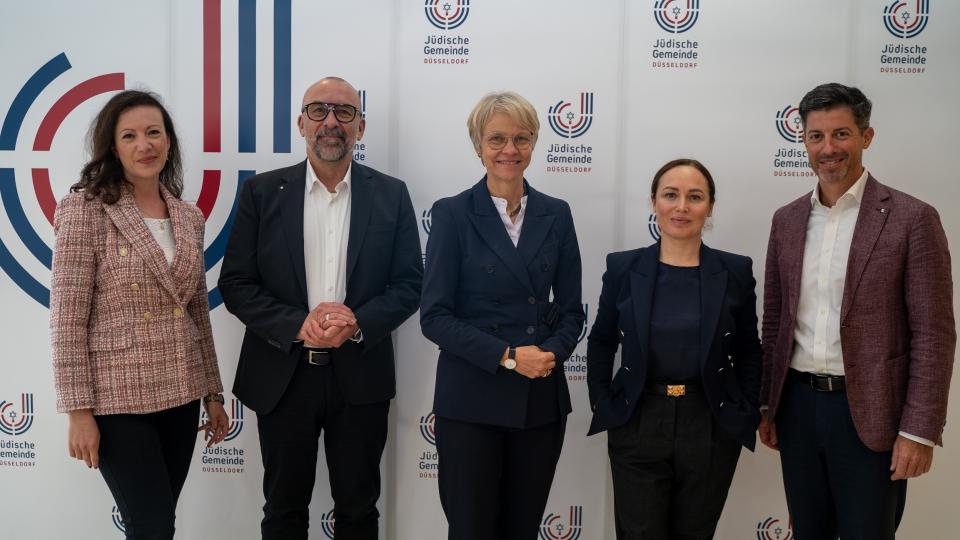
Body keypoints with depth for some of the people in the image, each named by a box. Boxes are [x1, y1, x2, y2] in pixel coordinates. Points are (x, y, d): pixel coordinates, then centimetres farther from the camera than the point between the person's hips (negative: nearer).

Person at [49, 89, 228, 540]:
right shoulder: (85, 210, -9)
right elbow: (68, 319, -12)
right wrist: (79, 410, -14)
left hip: (180, 394, 5)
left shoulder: (188, 217, 8)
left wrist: (212, 392, 12)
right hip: (117, 397, -5)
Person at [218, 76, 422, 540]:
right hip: (282, 375, 0)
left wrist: (357, 324, -18)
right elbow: (235, 284, -3)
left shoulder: (391, 194, 1)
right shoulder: (262, 191, -1)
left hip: (360, 376, 0)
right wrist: (298, 325, -18)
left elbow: (409, 283, -1)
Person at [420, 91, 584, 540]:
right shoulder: (452, 213, -4)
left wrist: (551, 352, -11)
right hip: (471, 401, -3)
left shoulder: (555, 214, 6)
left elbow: (570, 309, 8)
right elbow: (434, 316, -9)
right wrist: (507, 356, -17)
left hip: (542, 400, 3)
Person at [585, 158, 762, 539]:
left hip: (712, 429, 1)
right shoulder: (623, 267, -2)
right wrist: (602, 406, 0)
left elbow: (748, 351, 7)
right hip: (637, 427, 0)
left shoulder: (735, 271, -2)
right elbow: (600, 343, 8)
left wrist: (748, 415, 0)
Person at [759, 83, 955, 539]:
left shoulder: (911, 218, -8)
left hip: (869, 414, -4)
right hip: (797, 406, 5)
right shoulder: (787, 220, 7)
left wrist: (920, 431, -13)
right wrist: (767, 405, 11)